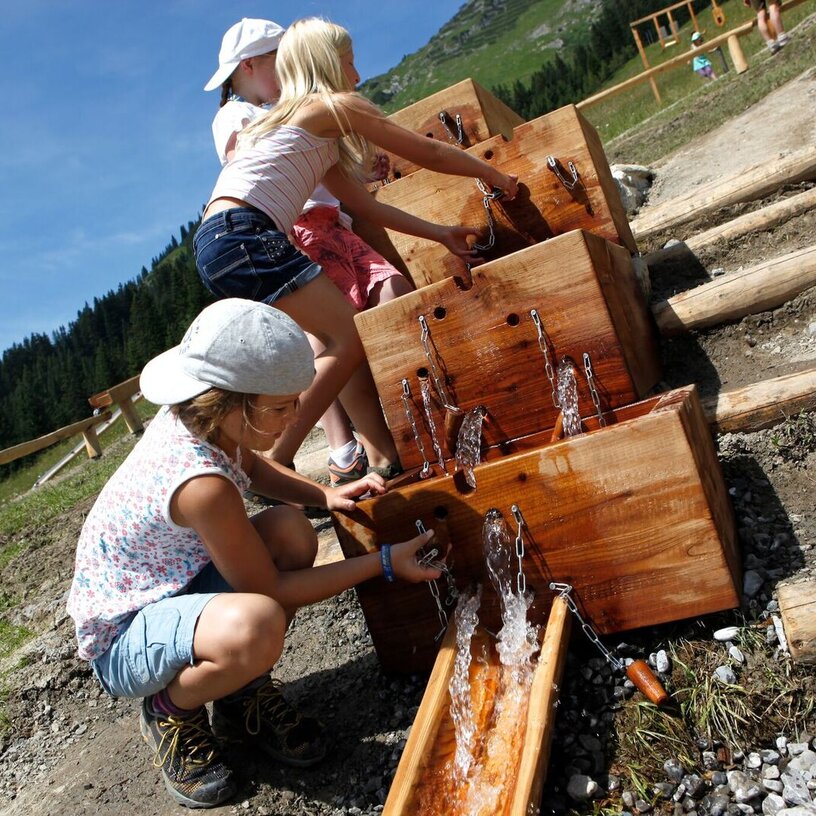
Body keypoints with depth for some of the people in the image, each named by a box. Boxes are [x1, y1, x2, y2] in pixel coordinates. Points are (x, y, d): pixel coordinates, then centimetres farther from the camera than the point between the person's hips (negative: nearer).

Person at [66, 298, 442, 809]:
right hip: (123, 639, -8)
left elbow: (251, 466, 13)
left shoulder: (192, 415, -12)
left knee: (292, 532, -10)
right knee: (255, 625, -38)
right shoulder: (202, 486, -36)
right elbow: (268, 591, -21)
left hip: (175, 584, 9)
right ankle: (170, 709, -2)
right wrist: (383, 563, -18)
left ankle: (245, 694, 6)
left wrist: (328, 495, -3)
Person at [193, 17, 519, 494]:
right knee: (351, 337, -9)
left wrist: (439, 233, 27)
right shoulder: (336, 107, 5)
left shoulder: (301, 126, 30)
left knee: (337, 341, 10)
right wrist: (494, 174, 25)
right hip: (243, 236, -9)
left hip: (218, 244, 9)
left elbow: (365, 205, 28)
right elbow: (429, 154, 10)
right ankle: (271, 469, -8)